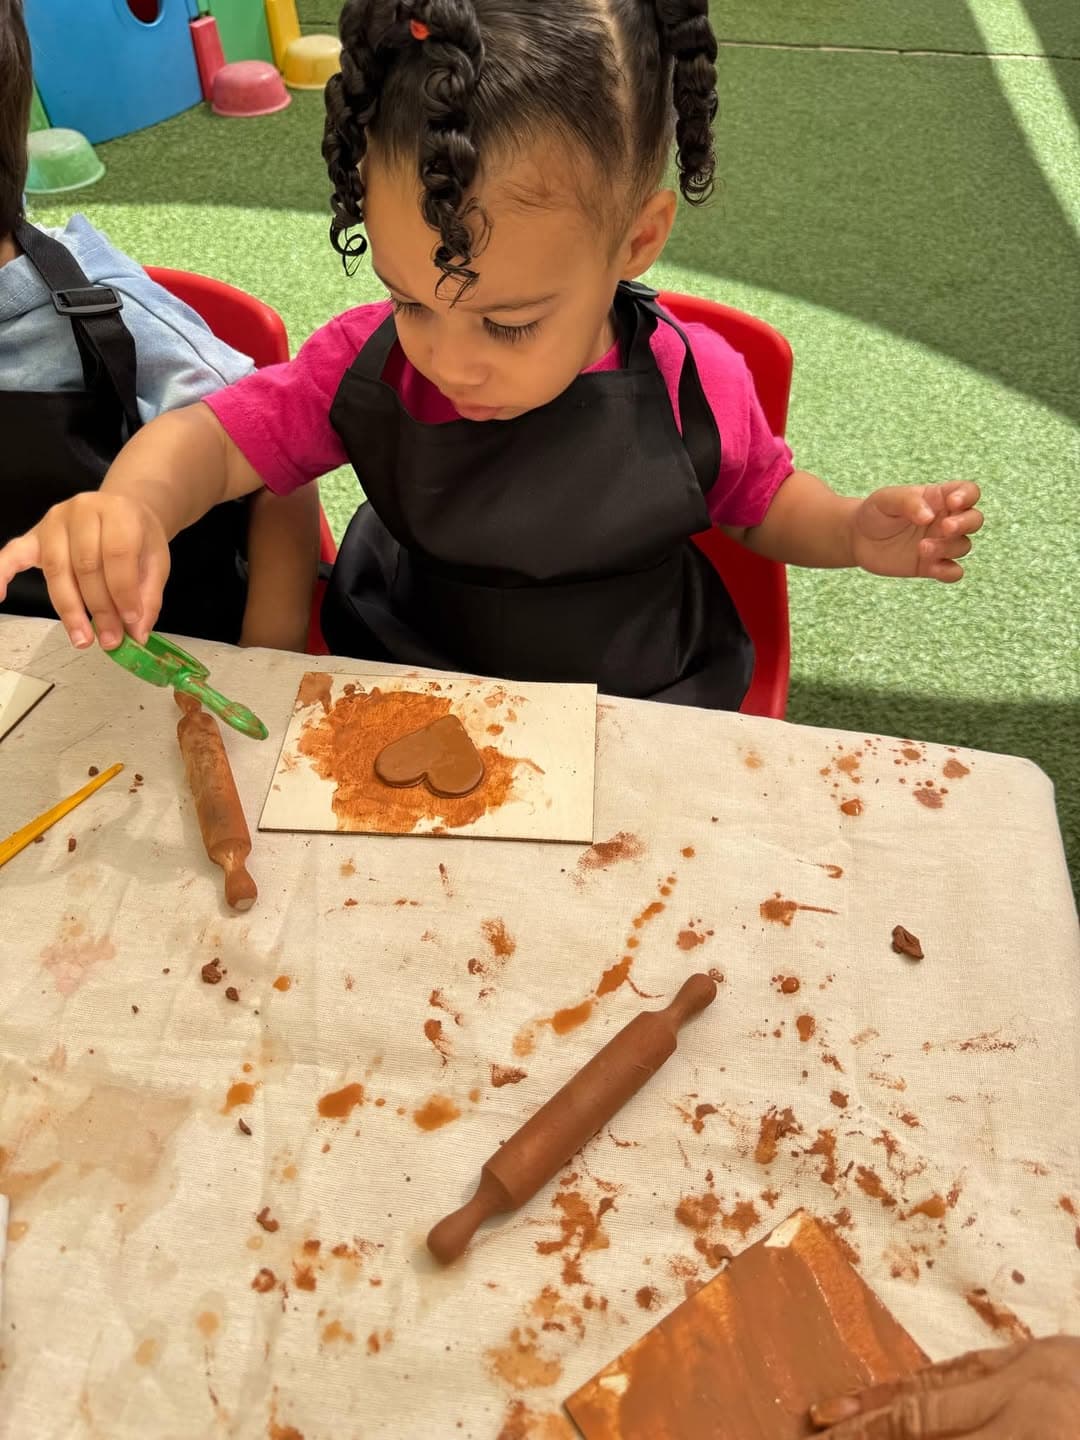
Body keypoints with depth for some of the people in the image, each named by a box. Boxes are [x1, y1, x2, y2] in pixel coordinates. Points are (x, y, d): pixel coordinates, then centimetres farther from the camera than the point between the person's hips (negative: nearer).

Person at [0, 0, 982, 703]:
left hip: (639, 712, 0)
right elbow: (217, 436, -13)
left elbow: (764, 498, 3)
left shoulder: (691, 388, -16)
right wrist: (131, 505, -35)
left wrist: (858, 533, -16)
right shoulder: (367, 364, -15)